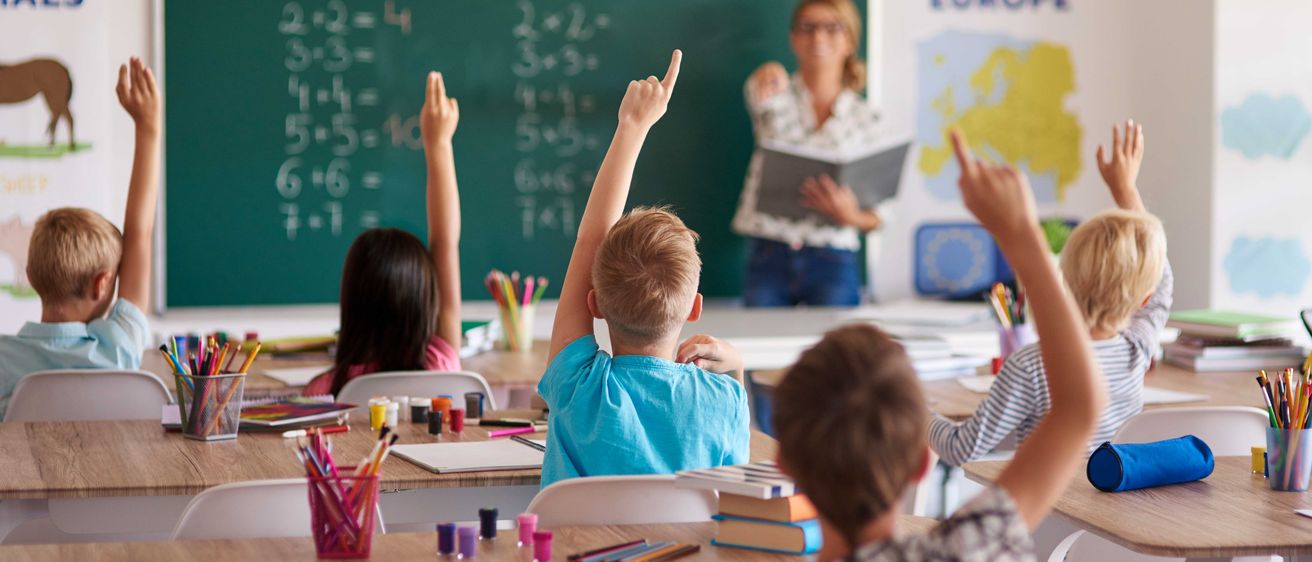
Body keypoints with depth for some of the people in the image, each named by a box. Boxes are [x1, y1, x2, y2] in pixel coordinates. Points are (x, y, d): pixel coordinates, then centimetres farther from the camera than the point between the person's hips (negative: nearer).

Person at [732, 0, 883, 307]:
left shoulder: (864, 119, 7)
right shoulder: (778, 99, 5)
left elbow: (877, 217, 8)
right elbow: (760, 93, -22)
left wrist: (849, 215, -15)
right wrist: (769, 75, -46)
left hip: (832, 265, 0)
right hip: (768, 258, 0)